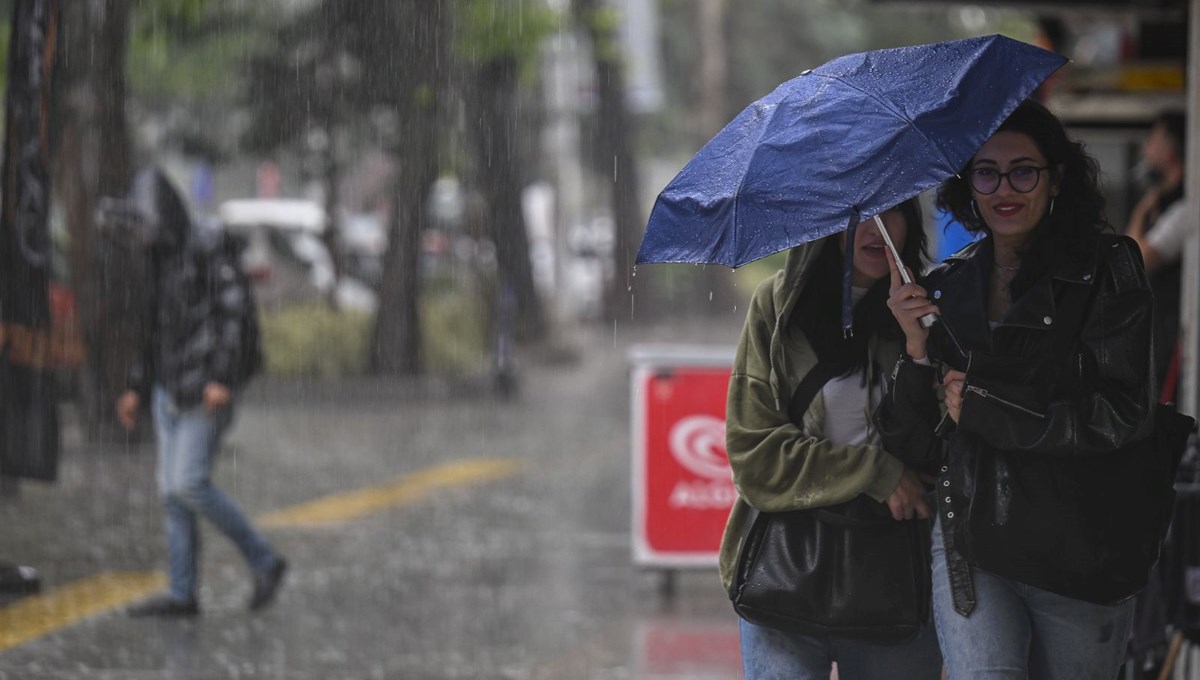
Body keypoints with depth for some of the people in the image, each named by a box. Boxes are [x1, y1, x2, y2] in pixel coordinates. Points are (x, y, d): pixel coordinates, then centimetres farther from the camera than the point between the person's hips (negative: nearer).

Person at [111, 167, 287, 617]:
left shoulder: (205, 252, -12)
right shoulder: (158, 259, 13)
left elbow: (233, 312, -17)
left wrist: (222, 379, -25)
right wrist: (136, 389, 18)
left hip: (206, 388, -9)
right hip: (170, 387, 9)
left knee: (190, 483, -14)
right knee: (172, 490, 4)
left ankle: (263, 560, -1)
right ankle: (182, 594, 7)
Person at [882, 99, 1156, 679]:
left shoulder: (1104, 272, -1)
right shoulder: (946, 288, 10)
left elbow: (1123, 417, -10)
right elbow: (911, 432, 9)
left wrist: (983, 405, -9)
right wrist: (917, 349, -9)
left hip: (1080, 554, -2)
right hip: (970, 540, 2)